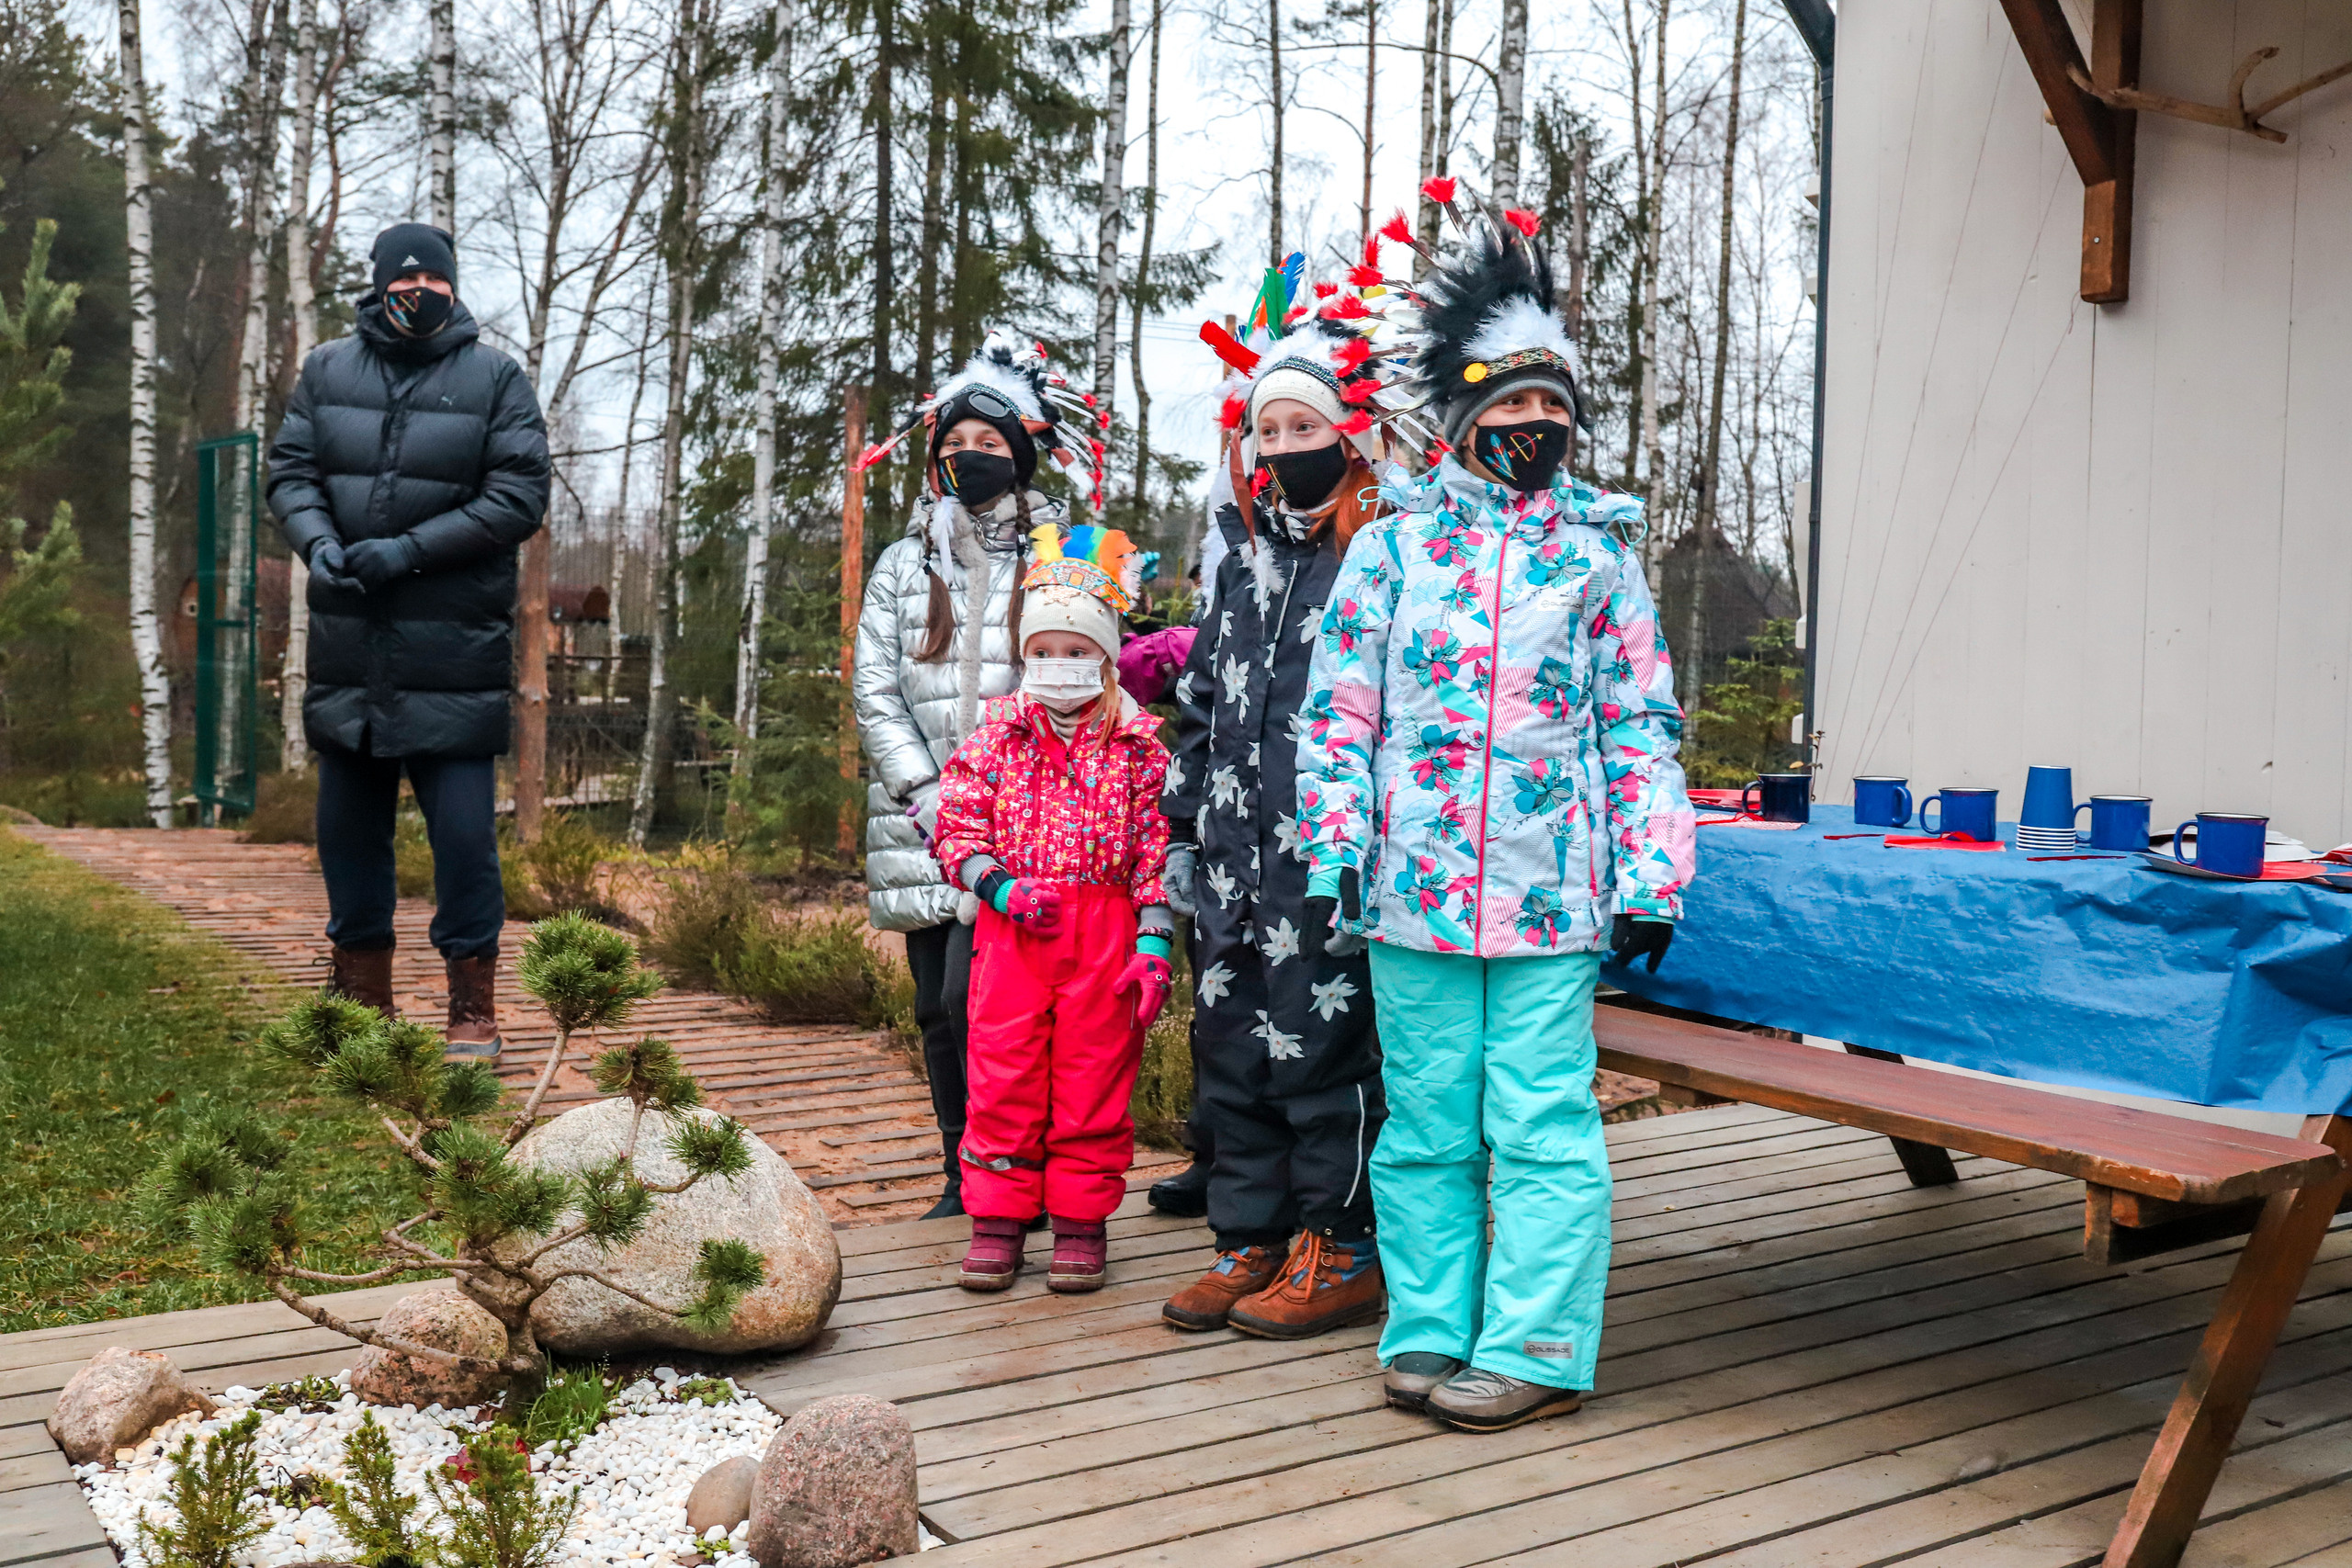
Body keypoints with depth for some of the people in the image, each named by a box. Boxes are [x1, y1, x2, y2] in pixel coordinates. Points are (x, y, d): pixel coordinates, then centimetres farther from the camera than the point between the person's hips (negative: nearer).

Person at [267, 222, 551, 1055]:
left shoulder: (496, 377, 1)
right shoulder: (327, 369, 11)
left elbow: (520, 496, -6)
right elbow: (289, 470, 9)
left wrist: (409, 550, -14)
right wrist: (319, 545, -12)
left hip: (455, 650, -4)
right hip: (348, 644, 4)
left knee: (463, 831, -5)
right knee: (348, 825, 12)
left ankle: (473, 1008, 7)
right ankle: (361, 998, 26)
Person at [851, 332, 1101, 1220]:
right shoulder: (903, 565, 14)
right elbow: (874, 691, 7)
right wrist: (928, 796, -6)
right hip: (921, 823, 4)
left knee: (977, 997, -16)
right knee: (937, 1008, 8)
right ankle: (963, 1180, 21)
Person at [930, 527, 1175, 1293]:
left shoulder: (1138, 742, 2)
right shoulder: (997, 734, 6)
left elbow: (1157, 847, 0)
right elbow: (958, 827, 4)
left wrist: (1154, 942, -7)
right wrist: (1002, 887, -12)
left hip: (1106, 927, -1)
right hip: (1011, 927, 1)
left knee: (1093, 1079, 5)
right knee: (1002, 1076, 4)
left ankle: (1081, 1224, 18)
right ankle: (998, 1218, 17)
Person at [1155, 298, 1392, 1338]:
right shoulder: (1247, 557, 16)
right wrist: (1184, 832, 17)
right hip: (1234, 859, 7)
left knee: (1326, 1052, 0)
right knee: (1230, 1049, 11)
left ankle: (1342, 1257, 14)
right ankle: (1252, 1243, 25)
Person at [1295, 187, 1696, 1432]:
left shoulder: (1600, 555, 8)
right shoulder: (1391, 545, 8)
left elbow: (1643, 724, 8)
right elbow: (1340, 709, 7)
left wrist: (1651, 880, 2)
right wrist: (1335, 846, -2)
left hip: (1553, 892, -1)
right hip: (1415, 882, 1)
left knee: (1541, 1123, 0)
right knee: (1428, 1120, 9)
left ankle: (1534, 1349, 12)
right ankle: (1431, 1331, 21)